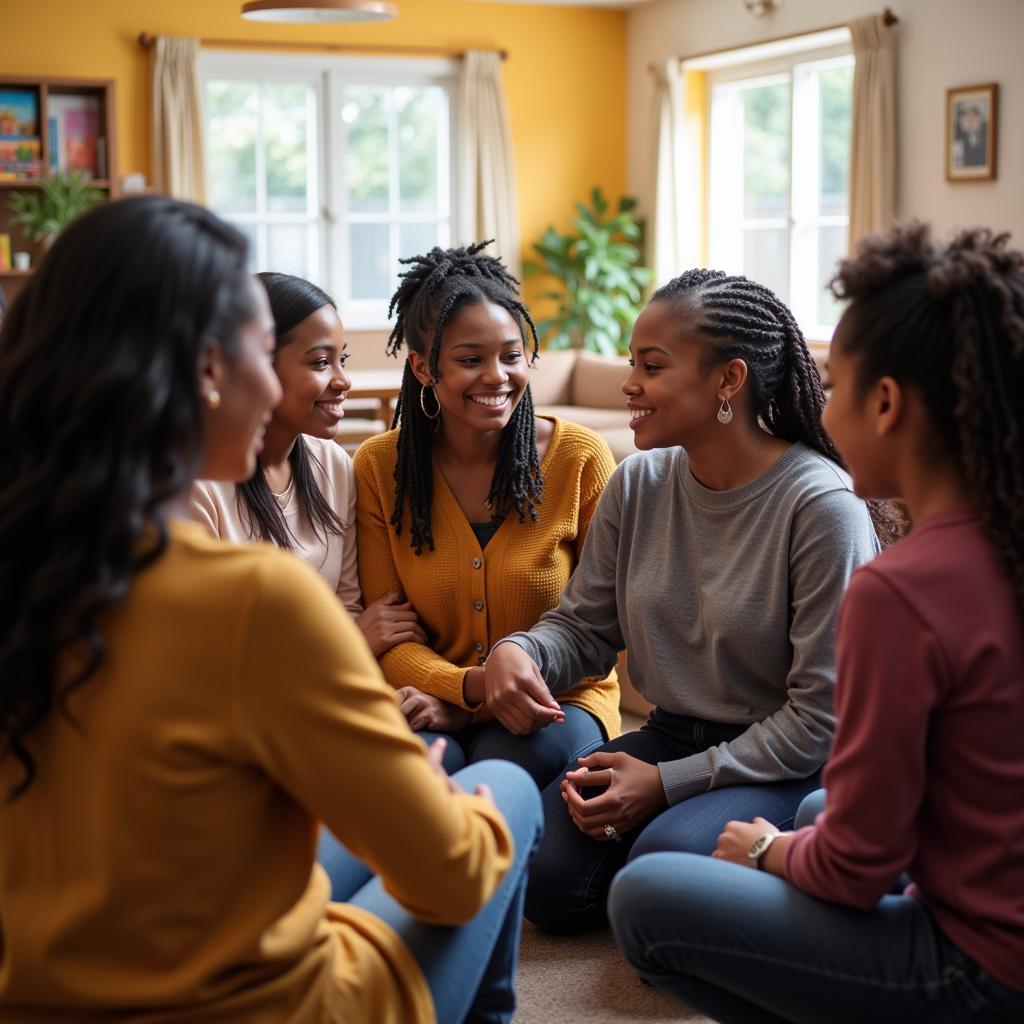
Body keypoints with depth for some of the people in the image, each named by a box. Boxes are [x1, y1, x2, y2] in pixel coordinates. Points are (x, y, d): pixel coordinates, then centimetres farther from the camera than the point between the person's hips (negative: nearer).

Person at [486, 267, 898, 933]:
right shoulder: (638, 485, 0)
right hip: (674, 736, 5)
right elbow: (584, 625, 7)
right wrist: (519, 651, -18)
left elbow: (820, 715, -17)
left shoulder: (822, 507, -19)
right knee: (547, 881, -14)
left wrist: (668, 782, -18)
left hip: (789, 767, -5)